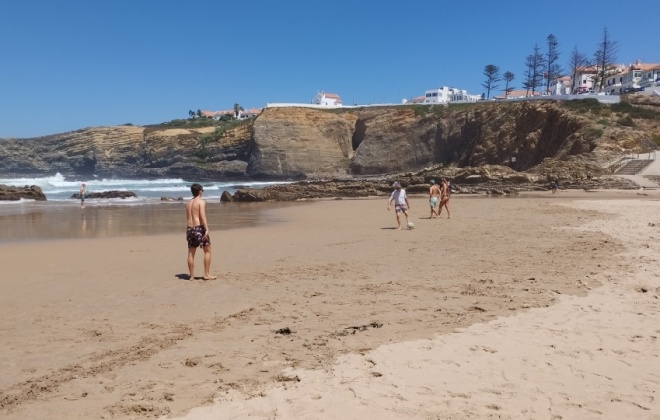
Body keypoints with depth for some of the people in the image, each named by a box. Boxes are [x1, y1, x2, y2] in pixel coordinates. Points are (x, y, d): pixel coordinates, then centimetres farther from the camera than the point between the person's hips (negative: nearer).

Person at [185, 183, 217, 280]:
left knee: (191, 253, 9)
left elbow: (188, 217, 16)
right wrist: (206, 229, -21)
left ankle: (191, 275, 12)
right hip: (199, 228, -7)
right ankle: (207, 274, 2)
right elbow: (202, 216, -17)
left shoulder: (188, 203, 15)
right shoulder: (201, 201, -6)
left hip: (190, 228, 7)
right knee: (207, 251, 4)